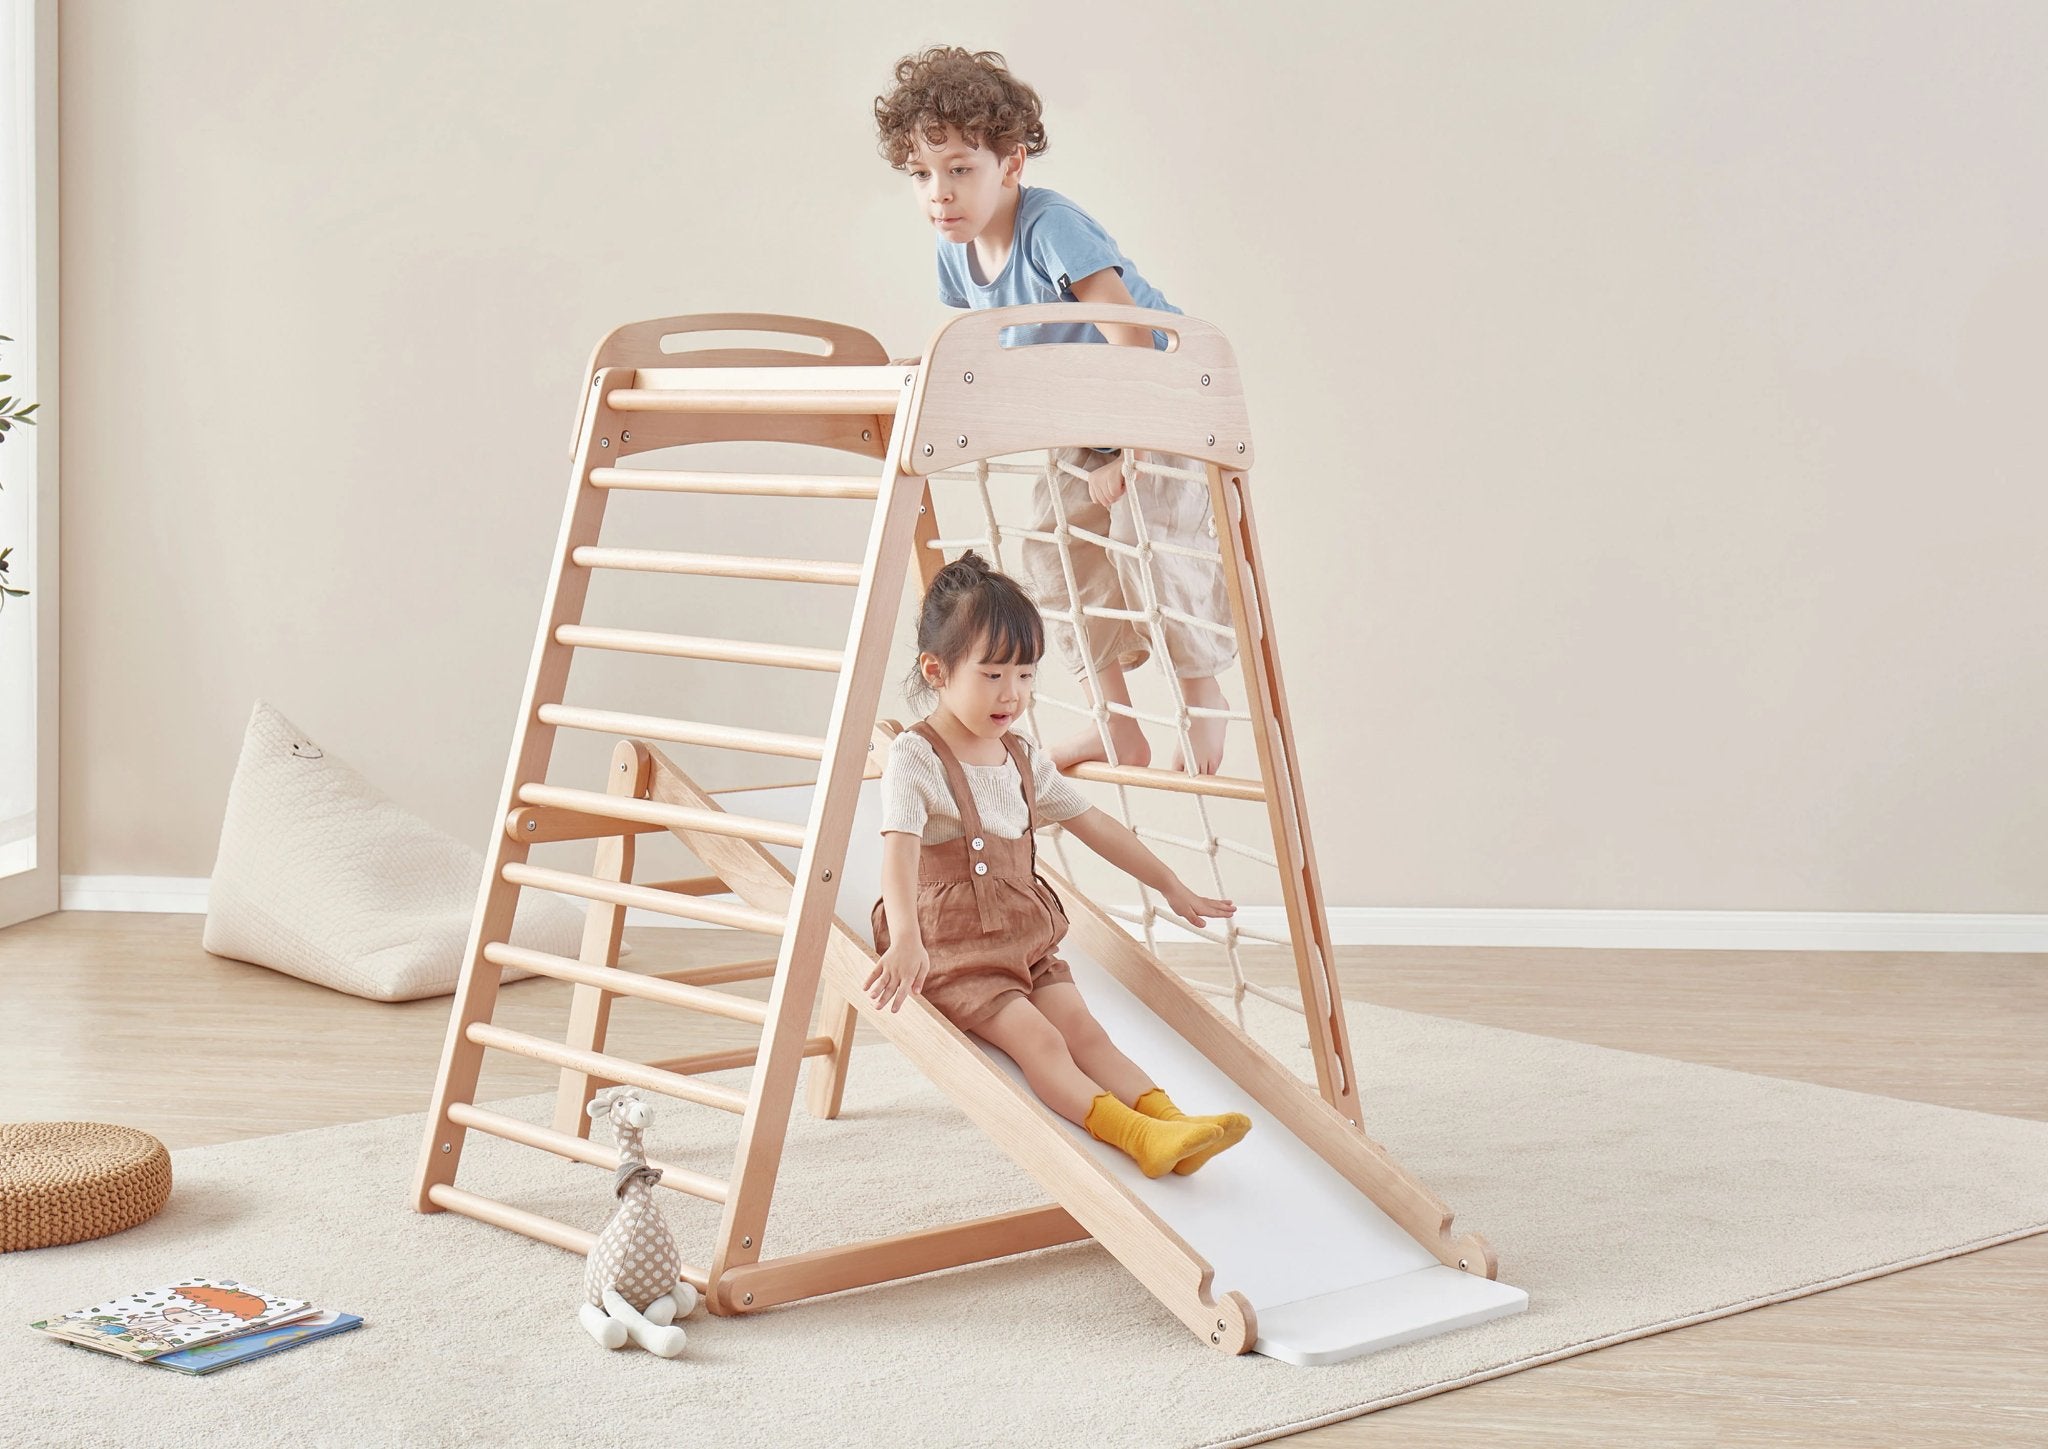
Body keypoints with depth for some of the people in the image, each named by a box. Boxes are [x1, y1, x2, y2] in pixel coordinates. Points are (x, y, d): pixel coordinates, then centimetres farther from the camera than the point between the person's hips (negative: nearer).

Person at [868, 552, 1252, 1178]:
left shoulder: (1026, 760, 11)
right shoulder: (916, 758, -13)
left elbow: (1094, 826, 21)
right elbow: (899, 851, -27)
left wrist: (1172, 887, 25)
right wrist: (906, 939, -43)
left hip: (1027, 943, 7)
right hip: (952, 951, -7)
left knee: (1085, 1031, -13)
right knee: (1039, 1042, -23)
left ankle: (1172, 1122, -28)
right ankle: (1136, 1135, -37)